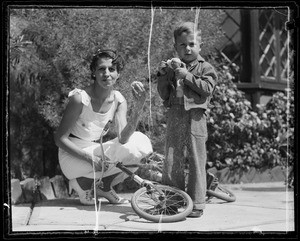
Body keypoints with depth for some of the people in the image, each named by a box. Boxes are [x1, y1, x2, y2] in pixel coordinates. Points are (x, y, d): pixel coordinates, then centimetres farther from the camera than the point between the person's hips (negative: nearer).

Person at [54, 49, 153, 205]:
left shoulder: (119, 100, -4)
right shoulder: (80, 98, -20)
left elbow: (123, 138, -19)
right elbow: (60, 138, -17)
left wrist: (138, 107, -32)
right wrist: (88, 157, -30)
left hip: (95, 150, 6)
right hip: (74, 155, -6)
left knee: (141, 142, -13)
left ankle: (103, 186, 3)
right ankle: (81, 183, -2)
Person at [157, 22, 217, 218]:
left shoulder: (205, 68, 6)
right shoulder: (172, 68, 15)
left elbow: (207, 89, -11)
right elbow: (164, 94, 11)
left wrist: (187, 75, -13)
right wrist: (162, 75, -2)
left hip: (195, 117, -3)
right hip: (175, 117, 3)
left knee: (196, 161, -1)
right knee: (171, 162, 4)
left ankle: (196, 204, 5)